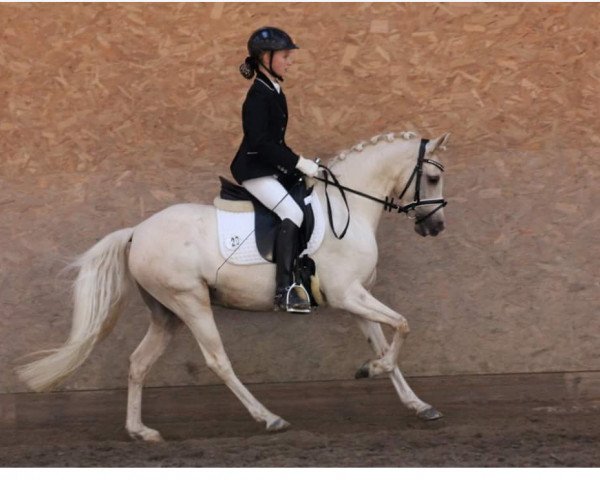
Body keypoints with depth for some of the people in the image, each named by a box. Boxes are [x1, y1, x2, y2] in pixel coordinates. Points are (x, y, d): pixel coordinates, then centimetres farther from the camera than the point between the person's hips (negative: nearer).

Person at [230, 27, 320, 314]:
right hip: (253, 169, -10)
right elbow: (261, 142, -25)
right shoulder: (258, 96, -17)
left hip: (272, 167, 10)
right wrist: (299, 163, -25)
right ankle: (284, 292, -30)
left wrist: (299, 163, 10)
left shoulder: (275, 93, 12)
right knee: (292, 213, -24)